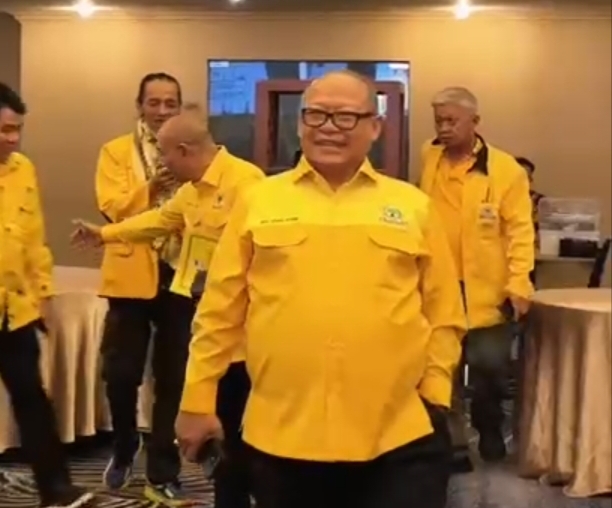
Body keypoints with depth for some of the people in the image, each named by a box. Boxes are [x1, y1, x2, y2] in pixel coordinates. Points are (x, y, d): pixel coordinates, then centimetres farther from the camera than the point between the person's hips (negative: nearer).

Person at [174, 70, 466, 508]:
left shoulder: (414, 206, 6)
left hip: (399, 437, 0)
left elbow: (444, 314, 8)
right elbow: (220, 311, 6)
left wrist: (435, 397, 2)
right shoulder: (258, 202, 5)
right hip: (281, 435, 1)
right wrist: (199, 400, 6)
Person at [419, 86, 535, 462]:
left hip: (486, 290, -3)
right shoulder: (429, 159, 6)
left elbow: (520, 230, -9)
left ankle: (489, 430, 30)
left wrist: (519, 283, -16)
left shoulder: (505, 169, -8)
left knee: (490, 366, 6)